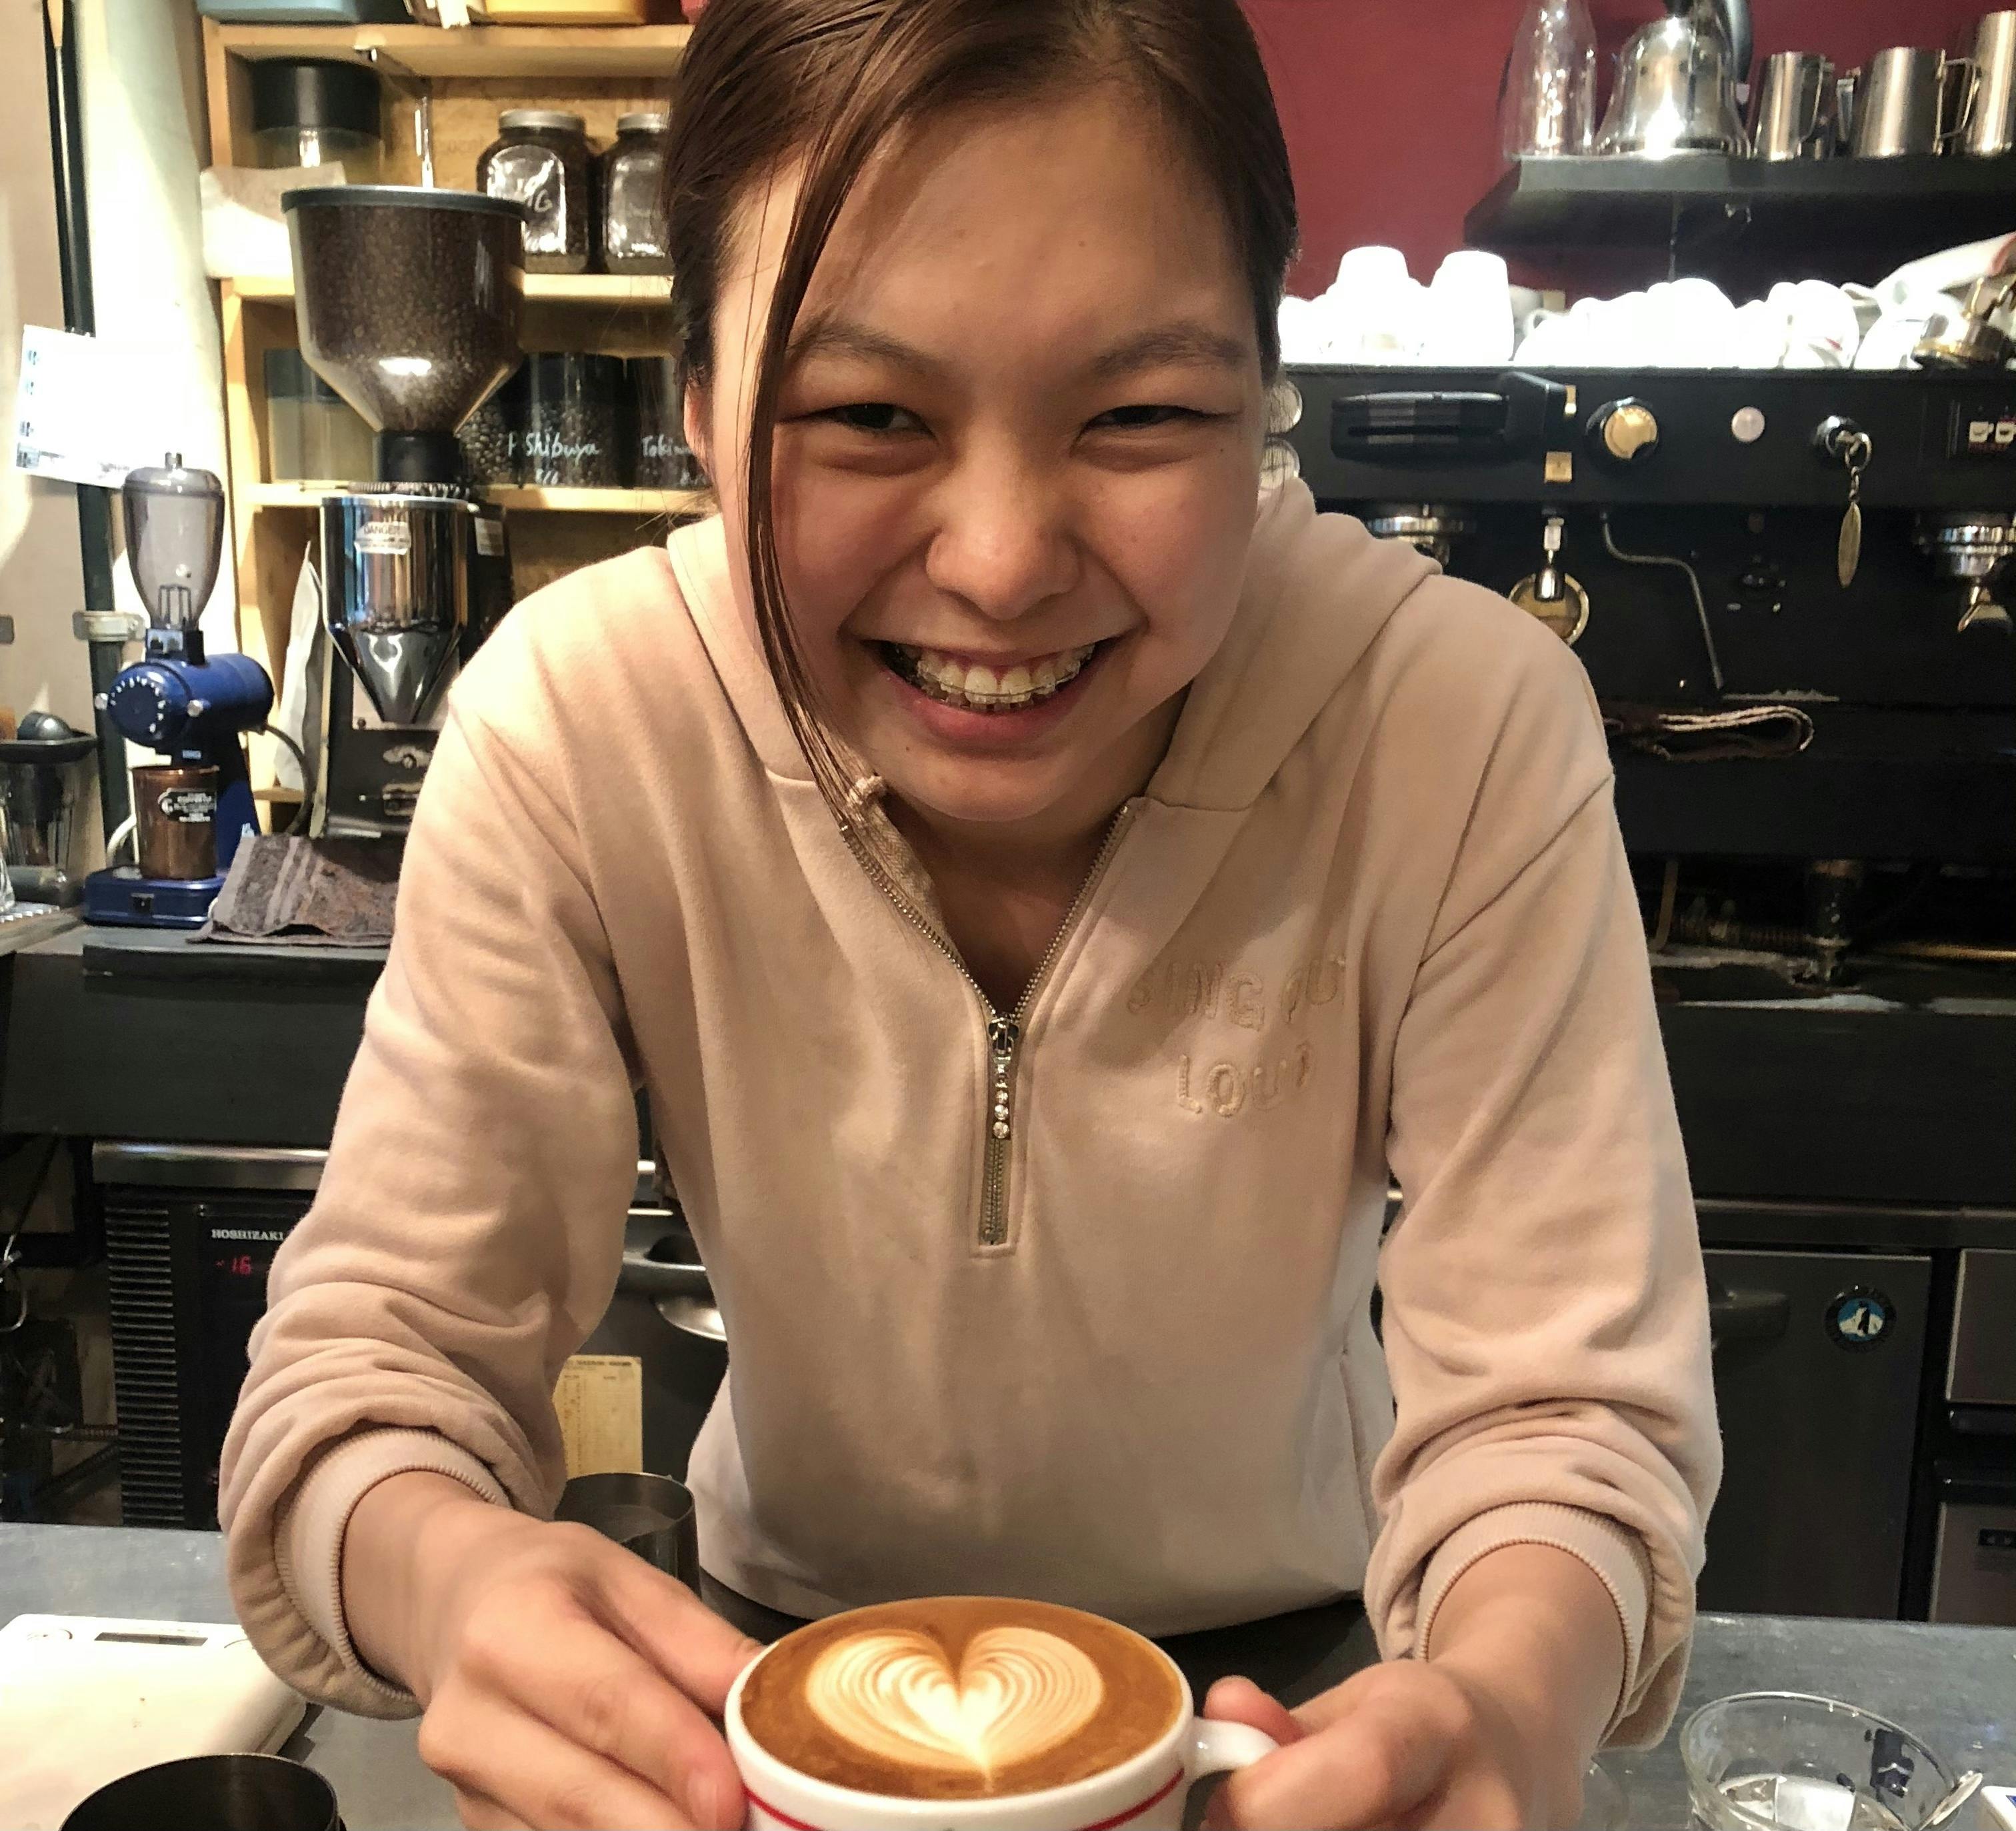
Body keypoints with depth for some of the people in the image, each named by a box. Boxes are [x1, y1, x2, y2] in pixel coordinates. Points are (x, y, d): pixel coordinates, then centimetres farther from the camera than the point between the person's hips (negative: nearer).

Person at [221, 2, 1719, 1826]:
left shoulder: (1470, 729, -22)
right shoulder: (571, 730, -20)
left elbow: (1556, 1411, -17)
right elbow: (376, 1342, -15)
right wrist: (447, 1574, -36)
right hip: (788, 1683, 1)